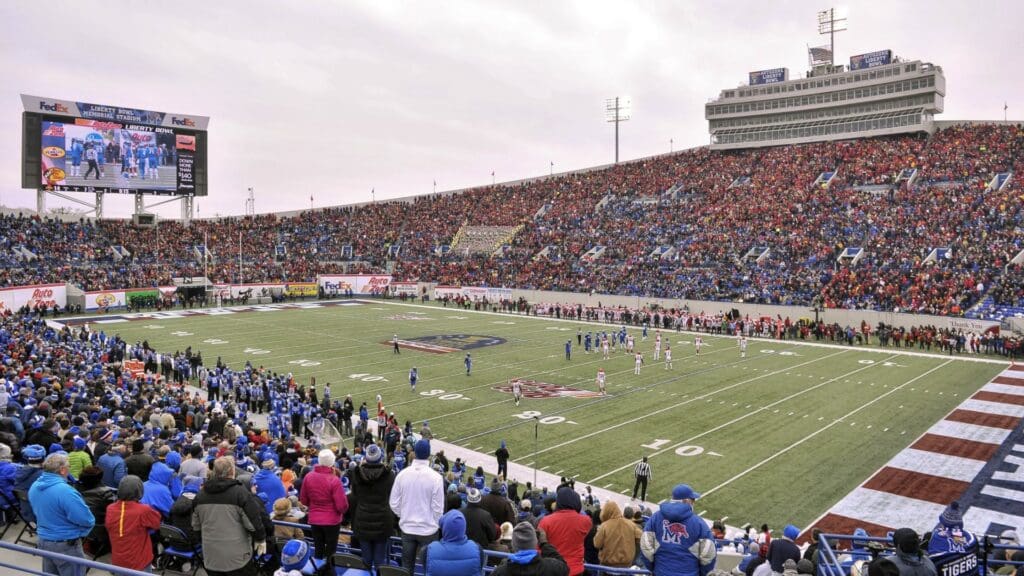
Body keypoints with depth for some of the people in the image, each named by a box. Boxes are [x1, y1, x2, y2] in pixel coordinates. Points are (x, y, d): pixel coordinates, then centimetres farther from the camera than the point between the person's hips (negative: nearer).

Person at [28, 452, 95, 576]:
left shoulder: (34, 487, -1)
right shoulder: (65, 491, -27)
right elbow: (87, 520, -26)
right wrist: (80, 532, -5)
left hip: (43, 540, 8)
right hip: (66, 544, -8)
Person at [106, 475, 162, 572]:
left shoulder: (110, 509, -10)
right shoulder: (143, 511, -24)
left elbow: (108, 528, 9)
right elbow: (157, 521, -5)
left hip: (118, 562, 4)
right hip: (139, 563, -4)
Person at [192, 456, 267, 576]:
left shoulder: (201, 494, 6)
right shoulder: (240, 492, -13)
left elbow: (196, 526, 16)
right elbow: (253, 521, -13)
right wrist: (260, 538, 2)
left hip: (211, 556, 5)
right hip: (237, 556, -5)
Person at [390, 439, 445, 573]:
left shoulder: (402, 474, -8)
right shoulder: (436, 477, -17)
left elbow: (394, 503, -2)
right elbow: (438, 508, -12)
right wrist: (436, 524, 6)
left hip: (407, 528, 3)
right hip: (428, 529, -3)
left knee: (406, 566, 16)